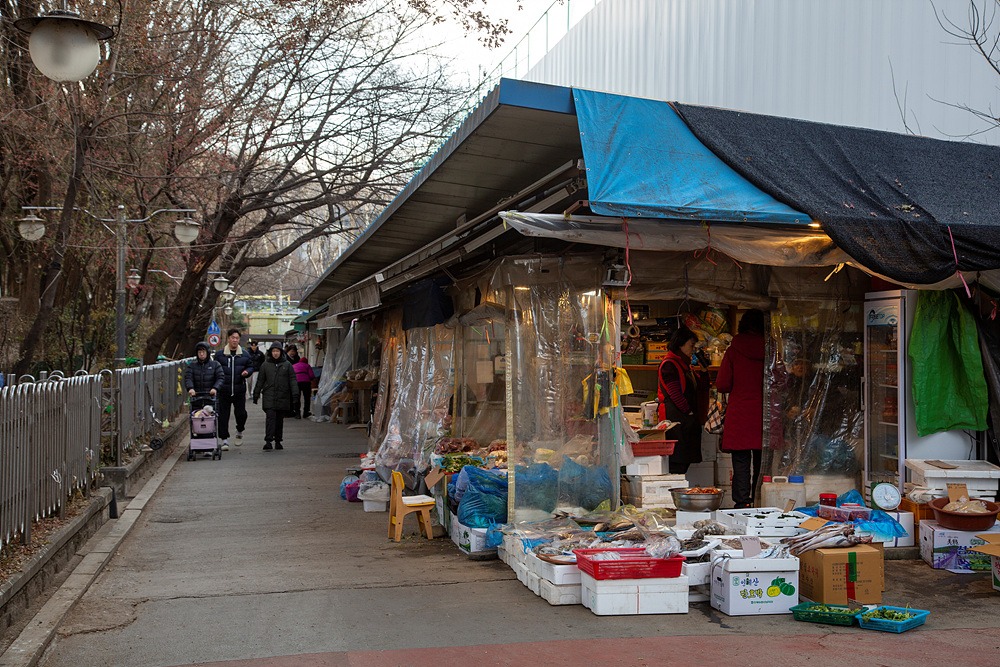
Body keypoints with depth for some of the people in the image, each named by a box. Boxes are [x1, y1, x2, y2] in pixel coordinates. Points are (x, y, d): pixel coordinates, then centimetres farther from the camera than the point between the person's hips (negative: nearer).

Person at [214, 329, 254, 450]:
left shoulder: (245, 354, 8)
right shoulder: (220, 354, 4)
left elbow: (251, 366, 15)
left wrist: (247, 372, -8)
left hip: (239, 390, 1)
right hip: (224, 390, -1)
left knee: (241, 413, 1)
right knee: (223, 415, 0)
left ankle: (239, 432, 30)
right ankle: (225, 440, 7)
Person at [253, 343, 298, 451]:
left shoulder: (287, 365, 5)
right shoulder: (265, 365, 7)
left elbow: (292, 381, 3)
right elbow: (260, 381, 14)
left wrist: (295, 396, -4)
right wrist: (256, 394, 13)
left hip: (283, 397, 1)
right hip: (269, 396, -1)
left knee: (280, 420, 8)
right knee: (270, 418, -13)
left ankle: (278, 441, 18)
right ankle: (268, 441, -15)